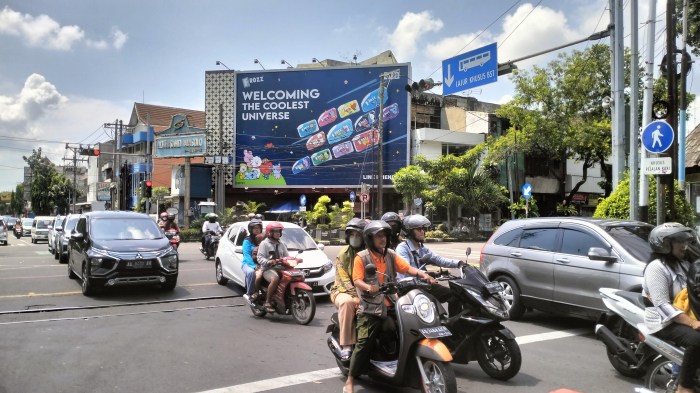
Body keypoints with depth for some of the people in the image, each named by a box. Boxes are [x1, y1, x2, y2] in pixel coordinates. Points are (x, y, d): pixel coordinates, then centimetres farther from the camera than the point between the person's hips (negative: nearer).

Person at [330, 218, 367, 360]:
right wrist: (355, 295, -26)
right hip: (343, 291, -2)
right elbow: (343, 279, -10)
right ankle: (345, 345, -31)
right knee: (347, 302, -36)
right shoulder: (344, 254, 0)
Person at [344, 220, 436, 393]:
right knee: (364, 344, -13)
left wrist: (424, 275, -15)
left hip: (390, 305, 5)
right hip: (370, 307, -5)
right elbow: (356, 280, -12)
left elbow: (407, 268, 1)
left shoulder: (391, 255, 11)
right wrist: (368, 288, -32)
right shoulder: (361, 257, -4)